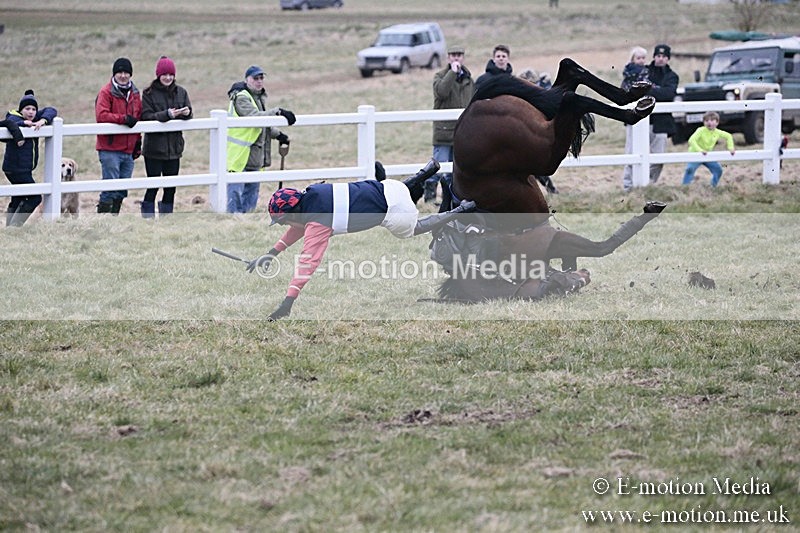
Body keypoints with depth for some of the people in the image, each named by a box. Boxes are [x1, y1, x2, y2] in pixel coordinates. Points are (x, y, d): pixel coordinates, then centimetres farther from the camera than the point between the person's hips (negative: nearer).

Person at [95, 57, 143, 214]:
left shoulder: (135, 94, 14)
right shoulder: (106, 92, -7)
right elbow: (101, 115, -19)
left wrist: (138, 142, 17)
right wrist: (124, 119, -24)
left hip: (128, 150, 7)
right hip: (110, 149, -7)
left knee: (122, 190, 11)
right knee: (110, 187, -10)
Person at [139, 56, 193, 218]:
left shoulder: (181, 92, 8)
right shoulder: (149, 93, -4)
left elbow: (189, 117, 7)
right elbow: (146, 117, -13)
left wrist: (186, 113, -16)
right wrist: (167, 115, -26)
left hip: (174, 147, 4)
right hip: (154, 148, -4)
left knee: (171, 187, 8)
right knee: (153, 186, -3)